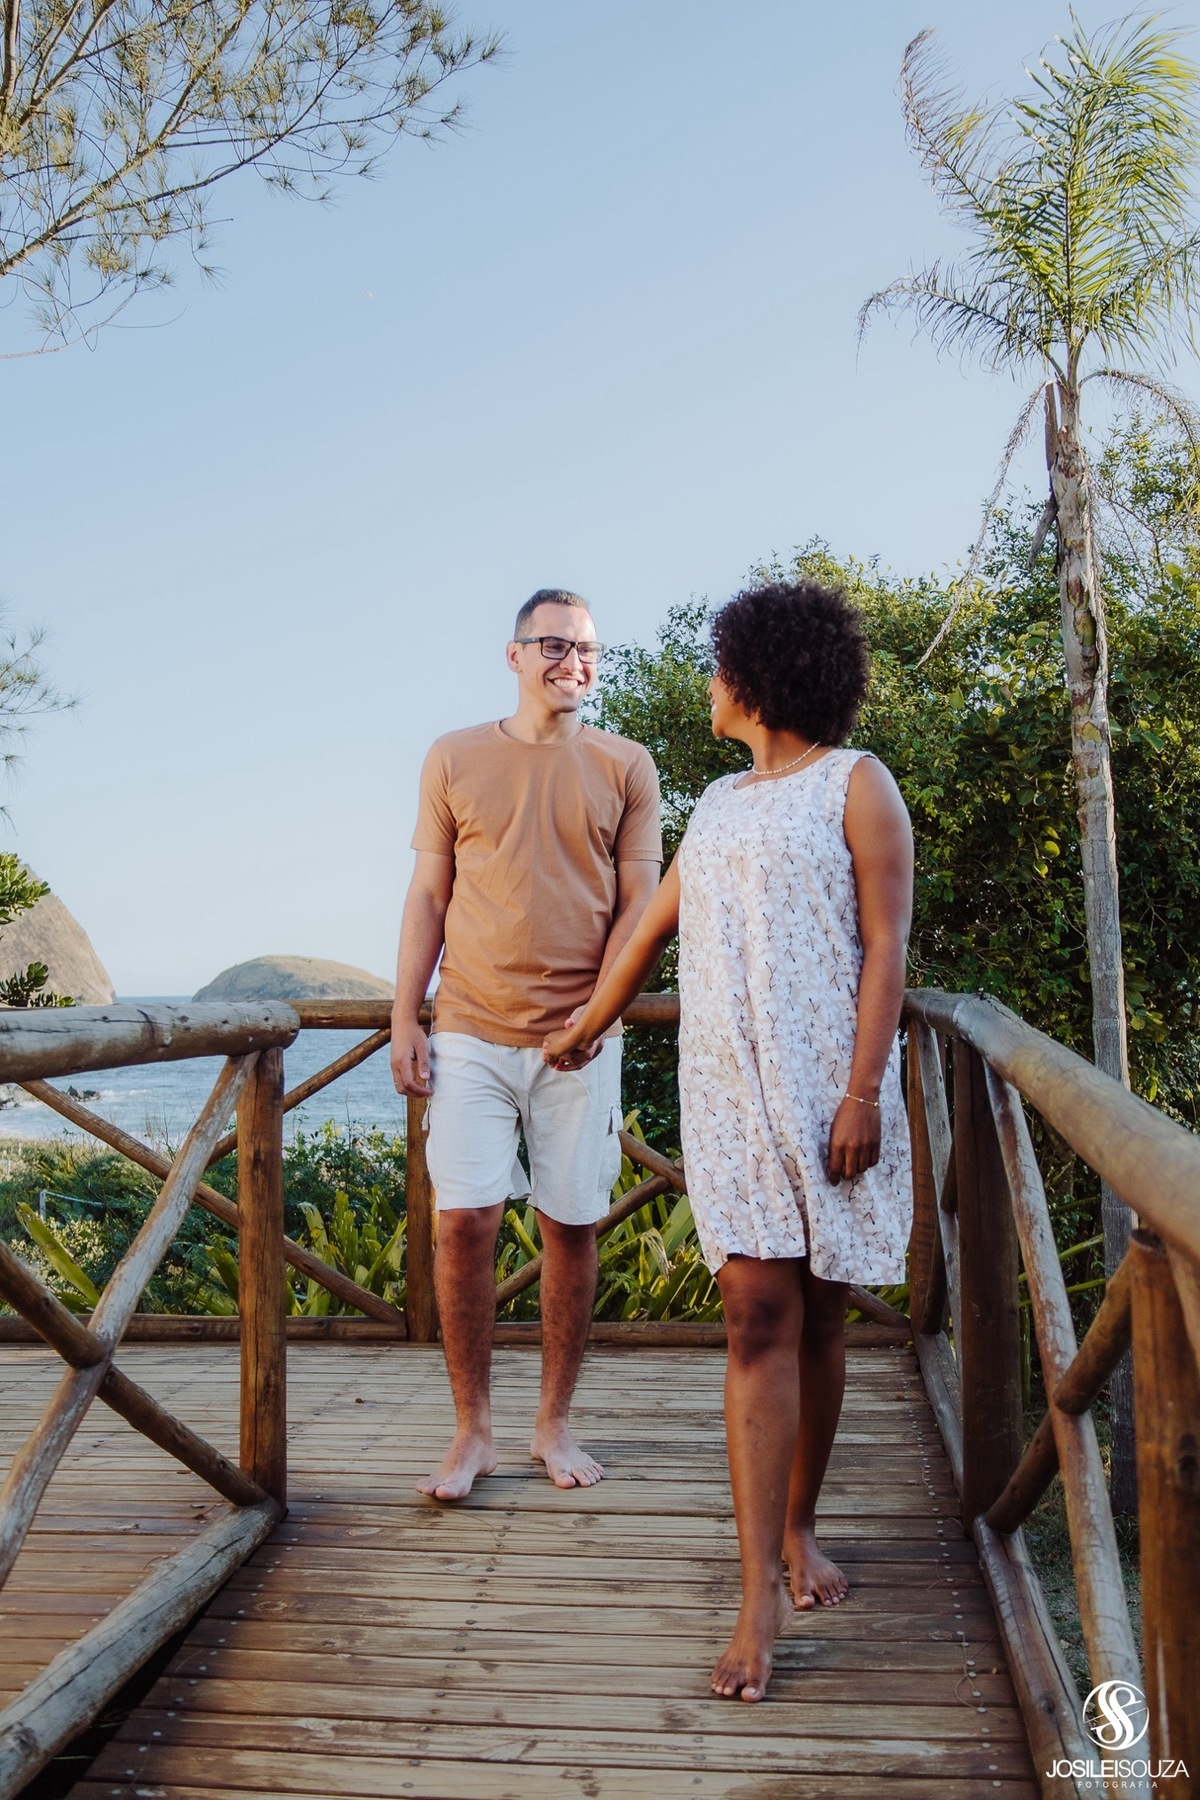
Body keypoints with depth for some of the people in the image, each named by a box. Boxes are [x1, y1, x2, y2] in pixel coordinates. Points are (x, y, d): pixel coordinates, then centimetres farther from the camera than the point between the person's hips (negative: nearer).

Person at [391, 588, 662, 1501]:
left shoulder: (626, 767, 5)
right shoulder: (455, 758, 7)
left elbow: (639, 903, 2)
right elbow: (429, 896, 8)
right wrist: (405, 1021, 1)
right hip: (471, 1030, 0)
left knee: (573, 1226, 6)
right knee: (464, 1222, -3)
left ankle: (556, 1423, 22)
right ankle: (472, 1431, 14)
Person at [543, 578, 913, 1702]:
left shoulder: (854, 783, 2)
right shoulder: (720, 804, 20)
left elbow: (884, 946, -6)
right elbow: (654, 925, 29)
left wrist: (863, 1091, -15)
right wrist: (585, 1027, 38)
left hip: (826, 1086, -3)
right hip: (727, 1084, 4)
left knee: (817, 1320, 6)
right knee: (759, 1319, -5)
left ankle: (797, 1531, 25)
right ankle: (761, 1596, -4)